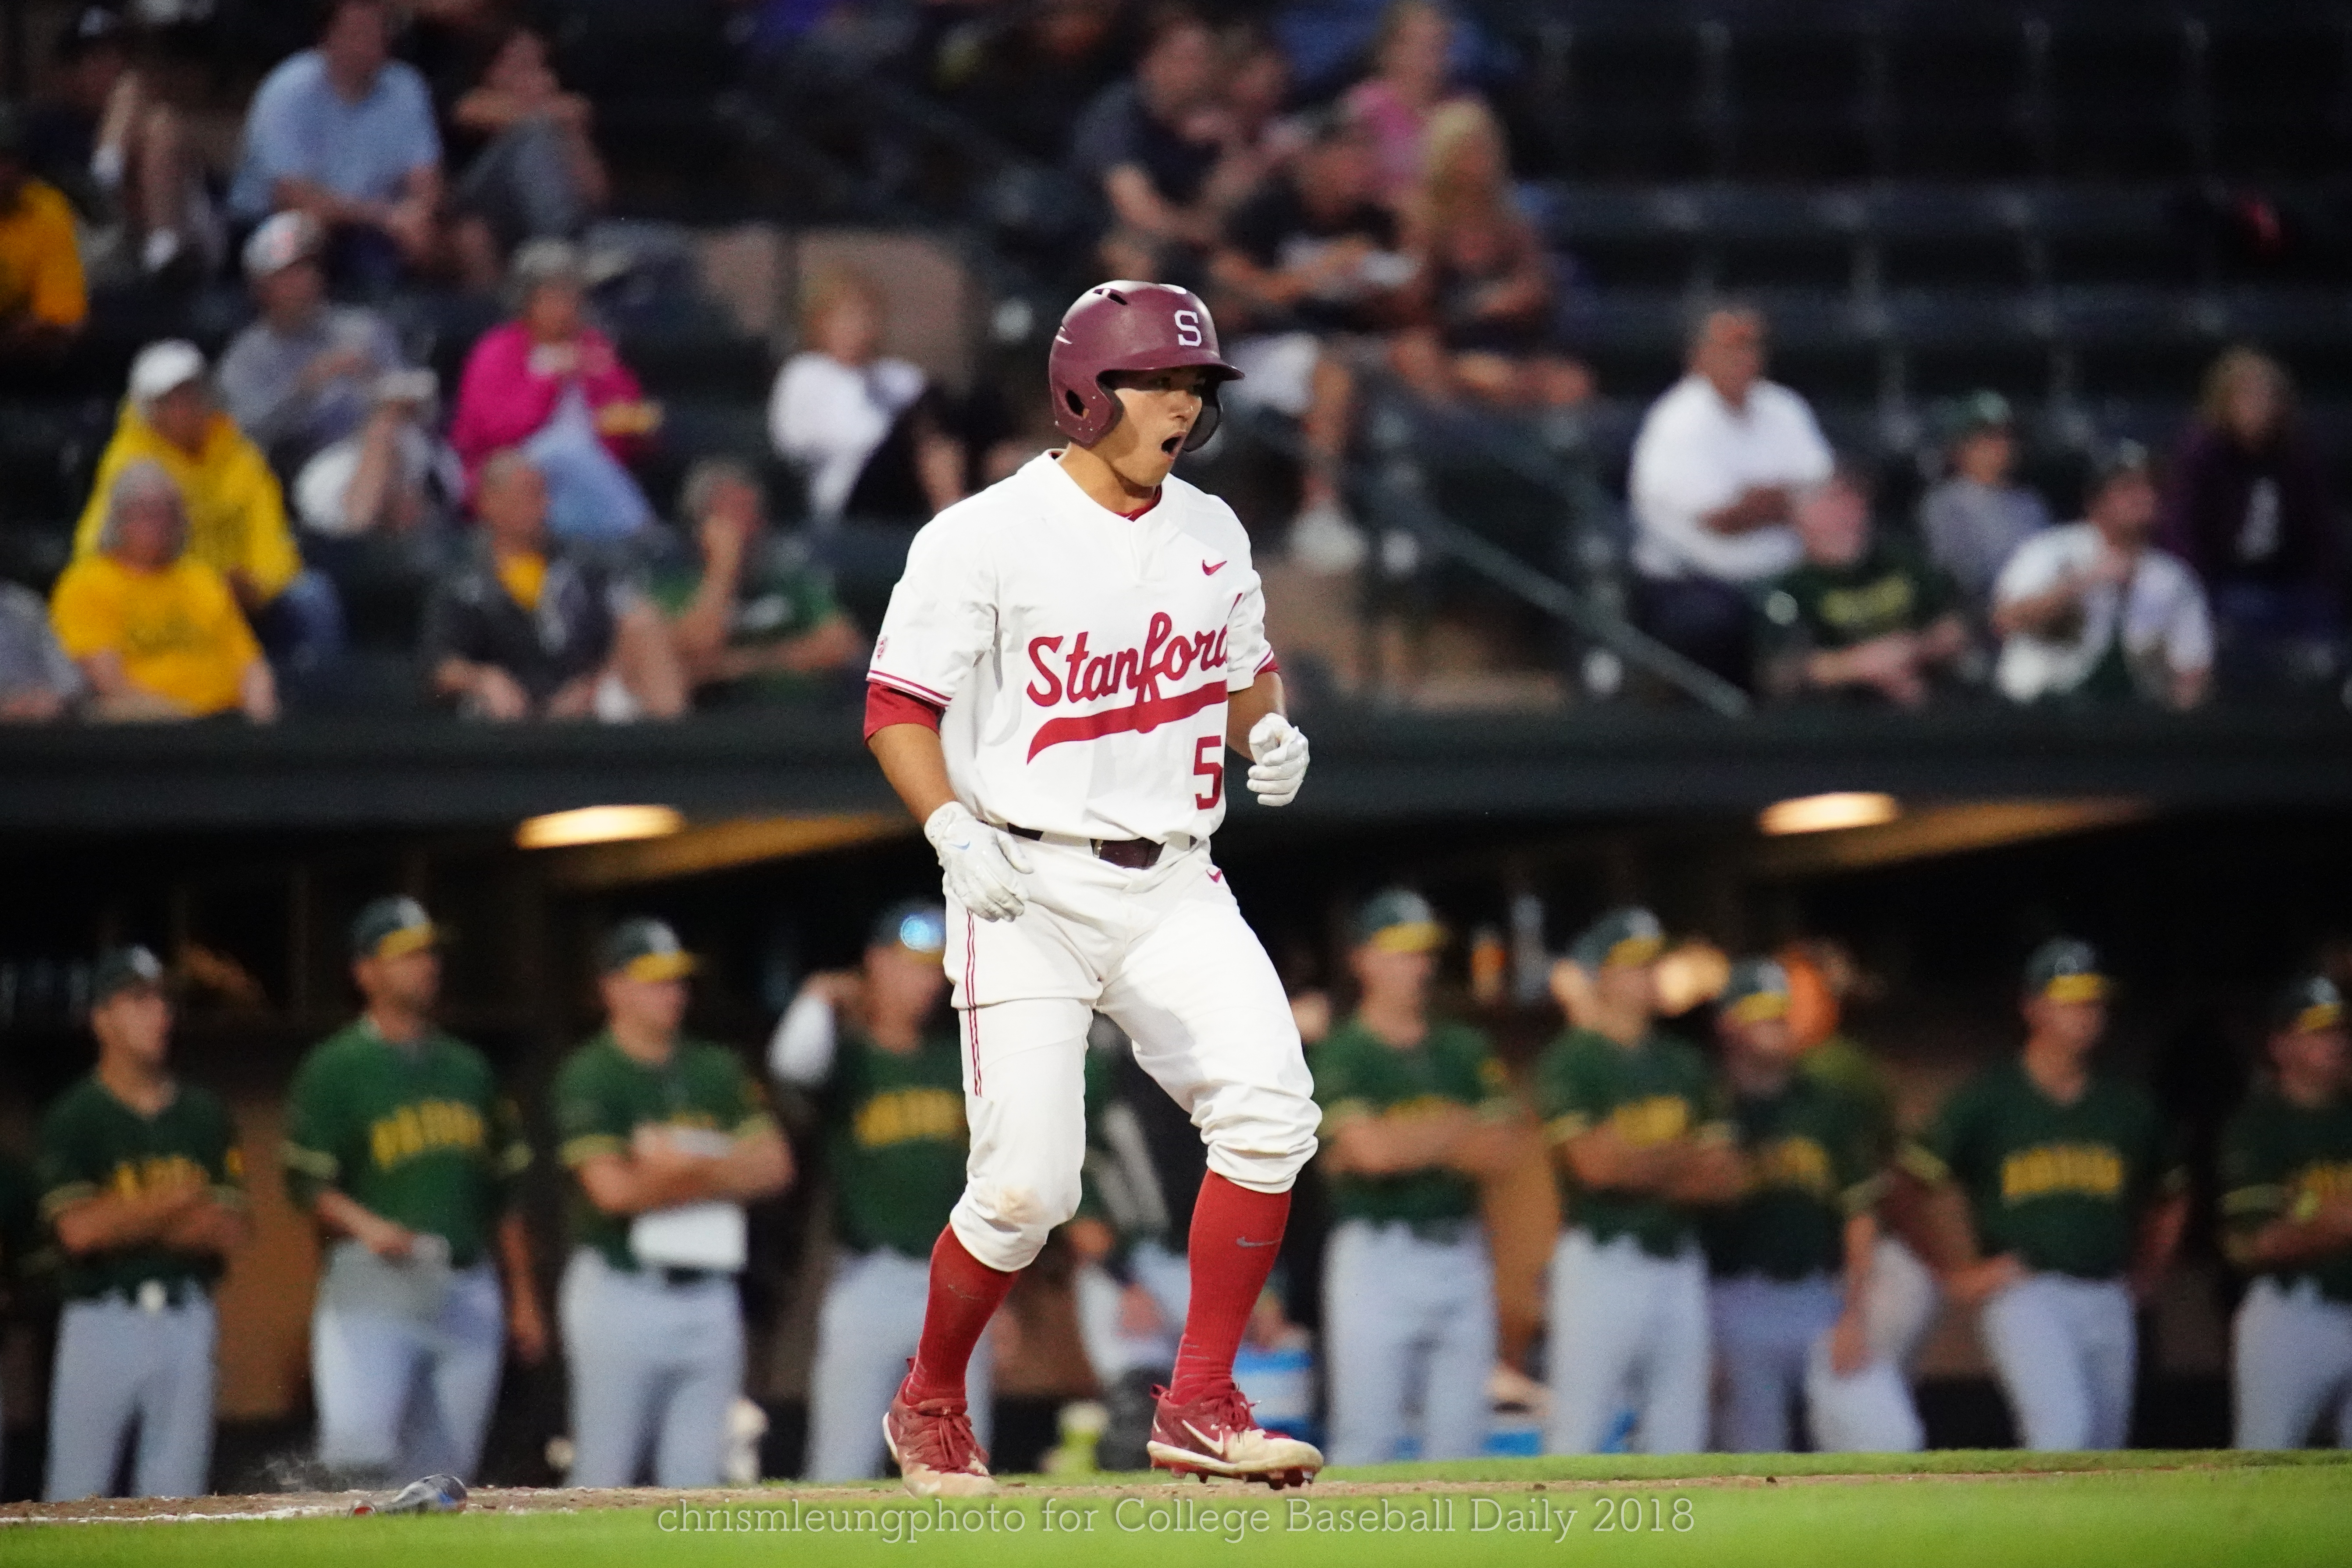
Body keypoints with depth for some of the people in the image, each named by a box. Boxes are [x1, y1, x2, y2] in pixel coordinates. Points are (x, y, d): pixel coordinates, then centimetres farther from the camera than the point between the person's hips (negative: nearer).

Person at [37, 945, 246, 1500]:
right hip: (102, 1323, -4)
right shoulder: (72, 1117, -1)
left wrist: (126, 1223, -8)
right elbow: (77, 1229, -14)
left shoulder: (204, 1114, 10)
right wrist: (174, 1203, -8)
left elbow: (230, 1230, 1)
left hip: (187, 1323, 4)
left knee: (176, 1491, 4)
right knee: (76, 1494, -4)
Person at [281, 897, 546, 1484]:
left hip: (467, 1297, 5)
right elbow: (305, 1182, -6)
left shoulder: (470, 1069, 17)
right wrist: (365, 1226, -25)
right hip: (372, 1288, -5)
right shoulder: (334, 1067, 1)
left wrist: (523, 1301, 15)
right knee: (359, 1445, -24)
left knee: (443, 1476, 3)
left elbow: (504, 1194, 20)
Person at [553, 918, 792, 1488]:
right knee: (603, 1473, -4)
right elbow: (612, 1189, -16)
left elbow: (775, 1166, 4)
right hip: (621, 1288, -5)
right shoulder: (590, 1074, -4)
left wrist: (689, 1169, -10)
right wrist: (724, 1175, -6)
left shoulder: (717, 1070, 13)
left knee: (697, 1476, 3)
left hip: (709, 1296, 5)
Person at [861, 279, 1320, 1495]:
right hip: (1029, 889, -5)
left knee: (1269, 1112, -16)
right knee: (1025, 1188, -10)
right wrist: (953, 830, -22)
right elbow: (898, 708, -6)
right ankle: (929, 1405, 17)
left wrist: (1271, 733, 2)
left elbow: (1247, 674, 25)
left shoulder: (1212, 535, 11)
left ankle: (1199, 1407, -7)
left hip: (1175, 887, 5)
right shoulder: (986, 537, -8)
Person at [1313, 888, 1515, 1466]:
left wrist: (1408, 1141, -9)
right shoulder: (1339, 1054, -2)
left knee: (1460, 1434, 2)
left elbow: (1492, 1149, 5)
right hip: (1376, 1250, -5)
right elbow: (1372, 1148, -14)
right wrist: (1454, 1129, -2)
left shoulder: (1464, 1049, 14)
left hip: (1460, 1250, 5)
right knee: (1367, 1432, -9)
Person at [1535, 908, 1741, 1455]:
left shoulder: (1682, 1062, 15)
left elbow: (1725, 1176, 9)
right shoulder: (1569, 1061, -3)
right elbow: (1593, 1163, -15)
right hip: (1602, 1260, -6)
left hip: (1679, 1261, 6)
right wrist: (1684, 1159, -2)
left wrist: (1643, 1167, -8)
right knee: (1578, 1432, -7)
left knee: (1679, 1436, 5)